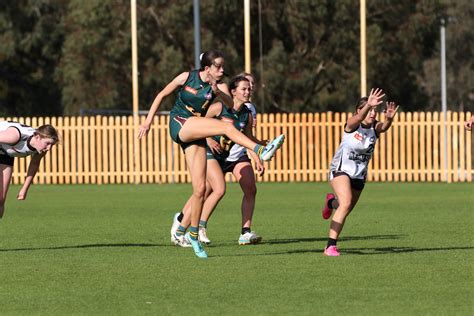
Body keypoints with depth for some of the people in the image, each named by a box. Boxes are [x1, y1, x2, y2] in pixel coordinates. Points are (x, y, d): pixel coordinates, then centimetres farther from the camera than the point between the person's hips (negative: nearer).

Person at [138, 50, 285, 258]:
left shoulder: (219, 85, 1)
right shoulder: (187, 77, -3)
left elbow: (230, 104, -19)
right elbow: (162, 95, 8)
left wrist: (218, 92, -38)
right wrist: (149, 120, 6)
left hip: (196, 135, 4)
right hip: (179, 124, -4)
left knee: (200, 188, -2)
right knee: (227, 127, -26)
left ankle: (193, 235, 8)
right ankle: (261, 151, -41)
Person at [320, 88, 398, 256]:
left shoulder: (375, 128, -9)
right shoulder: (352, 124, -18)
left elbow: (384, 127, -32)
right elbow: (358, 118, -42)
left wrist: (389, 118, -56)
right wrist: (368, 105, -63)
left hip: (359, 175, 5)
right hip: (341, 170, -5)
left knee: (346, 208, 20)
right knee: (346, 203, -27)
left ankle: (332, 202, 59)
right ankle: (331, 246, -23)